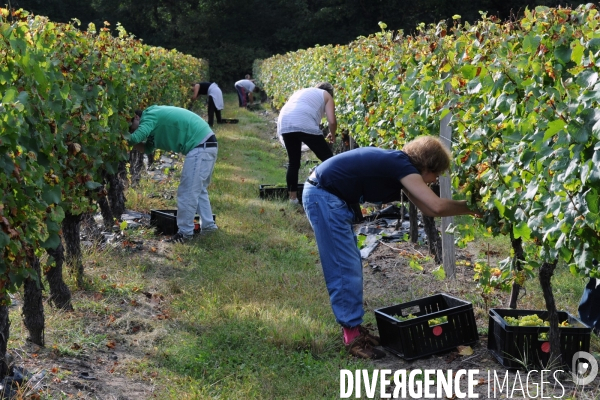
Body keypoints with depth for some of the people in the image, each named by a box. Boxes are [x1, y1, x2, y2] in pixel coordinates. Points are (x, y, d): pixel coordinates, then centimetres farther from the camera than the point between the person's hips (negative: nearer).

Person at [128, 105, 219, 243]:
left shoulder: (149, 116, -7)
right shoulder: (156, 115, 20)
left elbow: (136, 138, -23)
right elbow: (147, 148, 17)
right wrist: (131, 142, 5)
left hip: (199, 147, -10)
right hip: (207, 145, 10)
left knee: (187, 192, -5)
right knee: (199, 189, 20)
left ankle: (185, 232, 1)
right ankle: (208, 225, 27)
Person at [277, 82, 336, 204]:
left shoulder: (302, 91, 37)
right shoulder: (326, 95, 22)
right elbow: (332, 121, 10)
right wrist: (332, 135, 28)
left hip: (284, 124, 5)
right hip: (305, 125, -5)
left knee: (293, 162, 19)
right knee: (328, 159, 7)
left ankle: (293, 196, 20)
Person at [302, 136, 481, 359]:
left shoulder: (398, 166, 12)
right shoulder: (402, 165, -16)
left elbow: (427, 209, 14)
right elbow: (437, 206, -24)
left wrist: (463, 207, 9)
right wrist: (470, 208, -11)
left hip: (328, 196, 10)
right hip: (323, 196, -10)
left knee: (351, 266, 13)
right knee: (345, 268, -7)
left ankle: (354, 327, 20)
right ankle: (353, 336, -1)